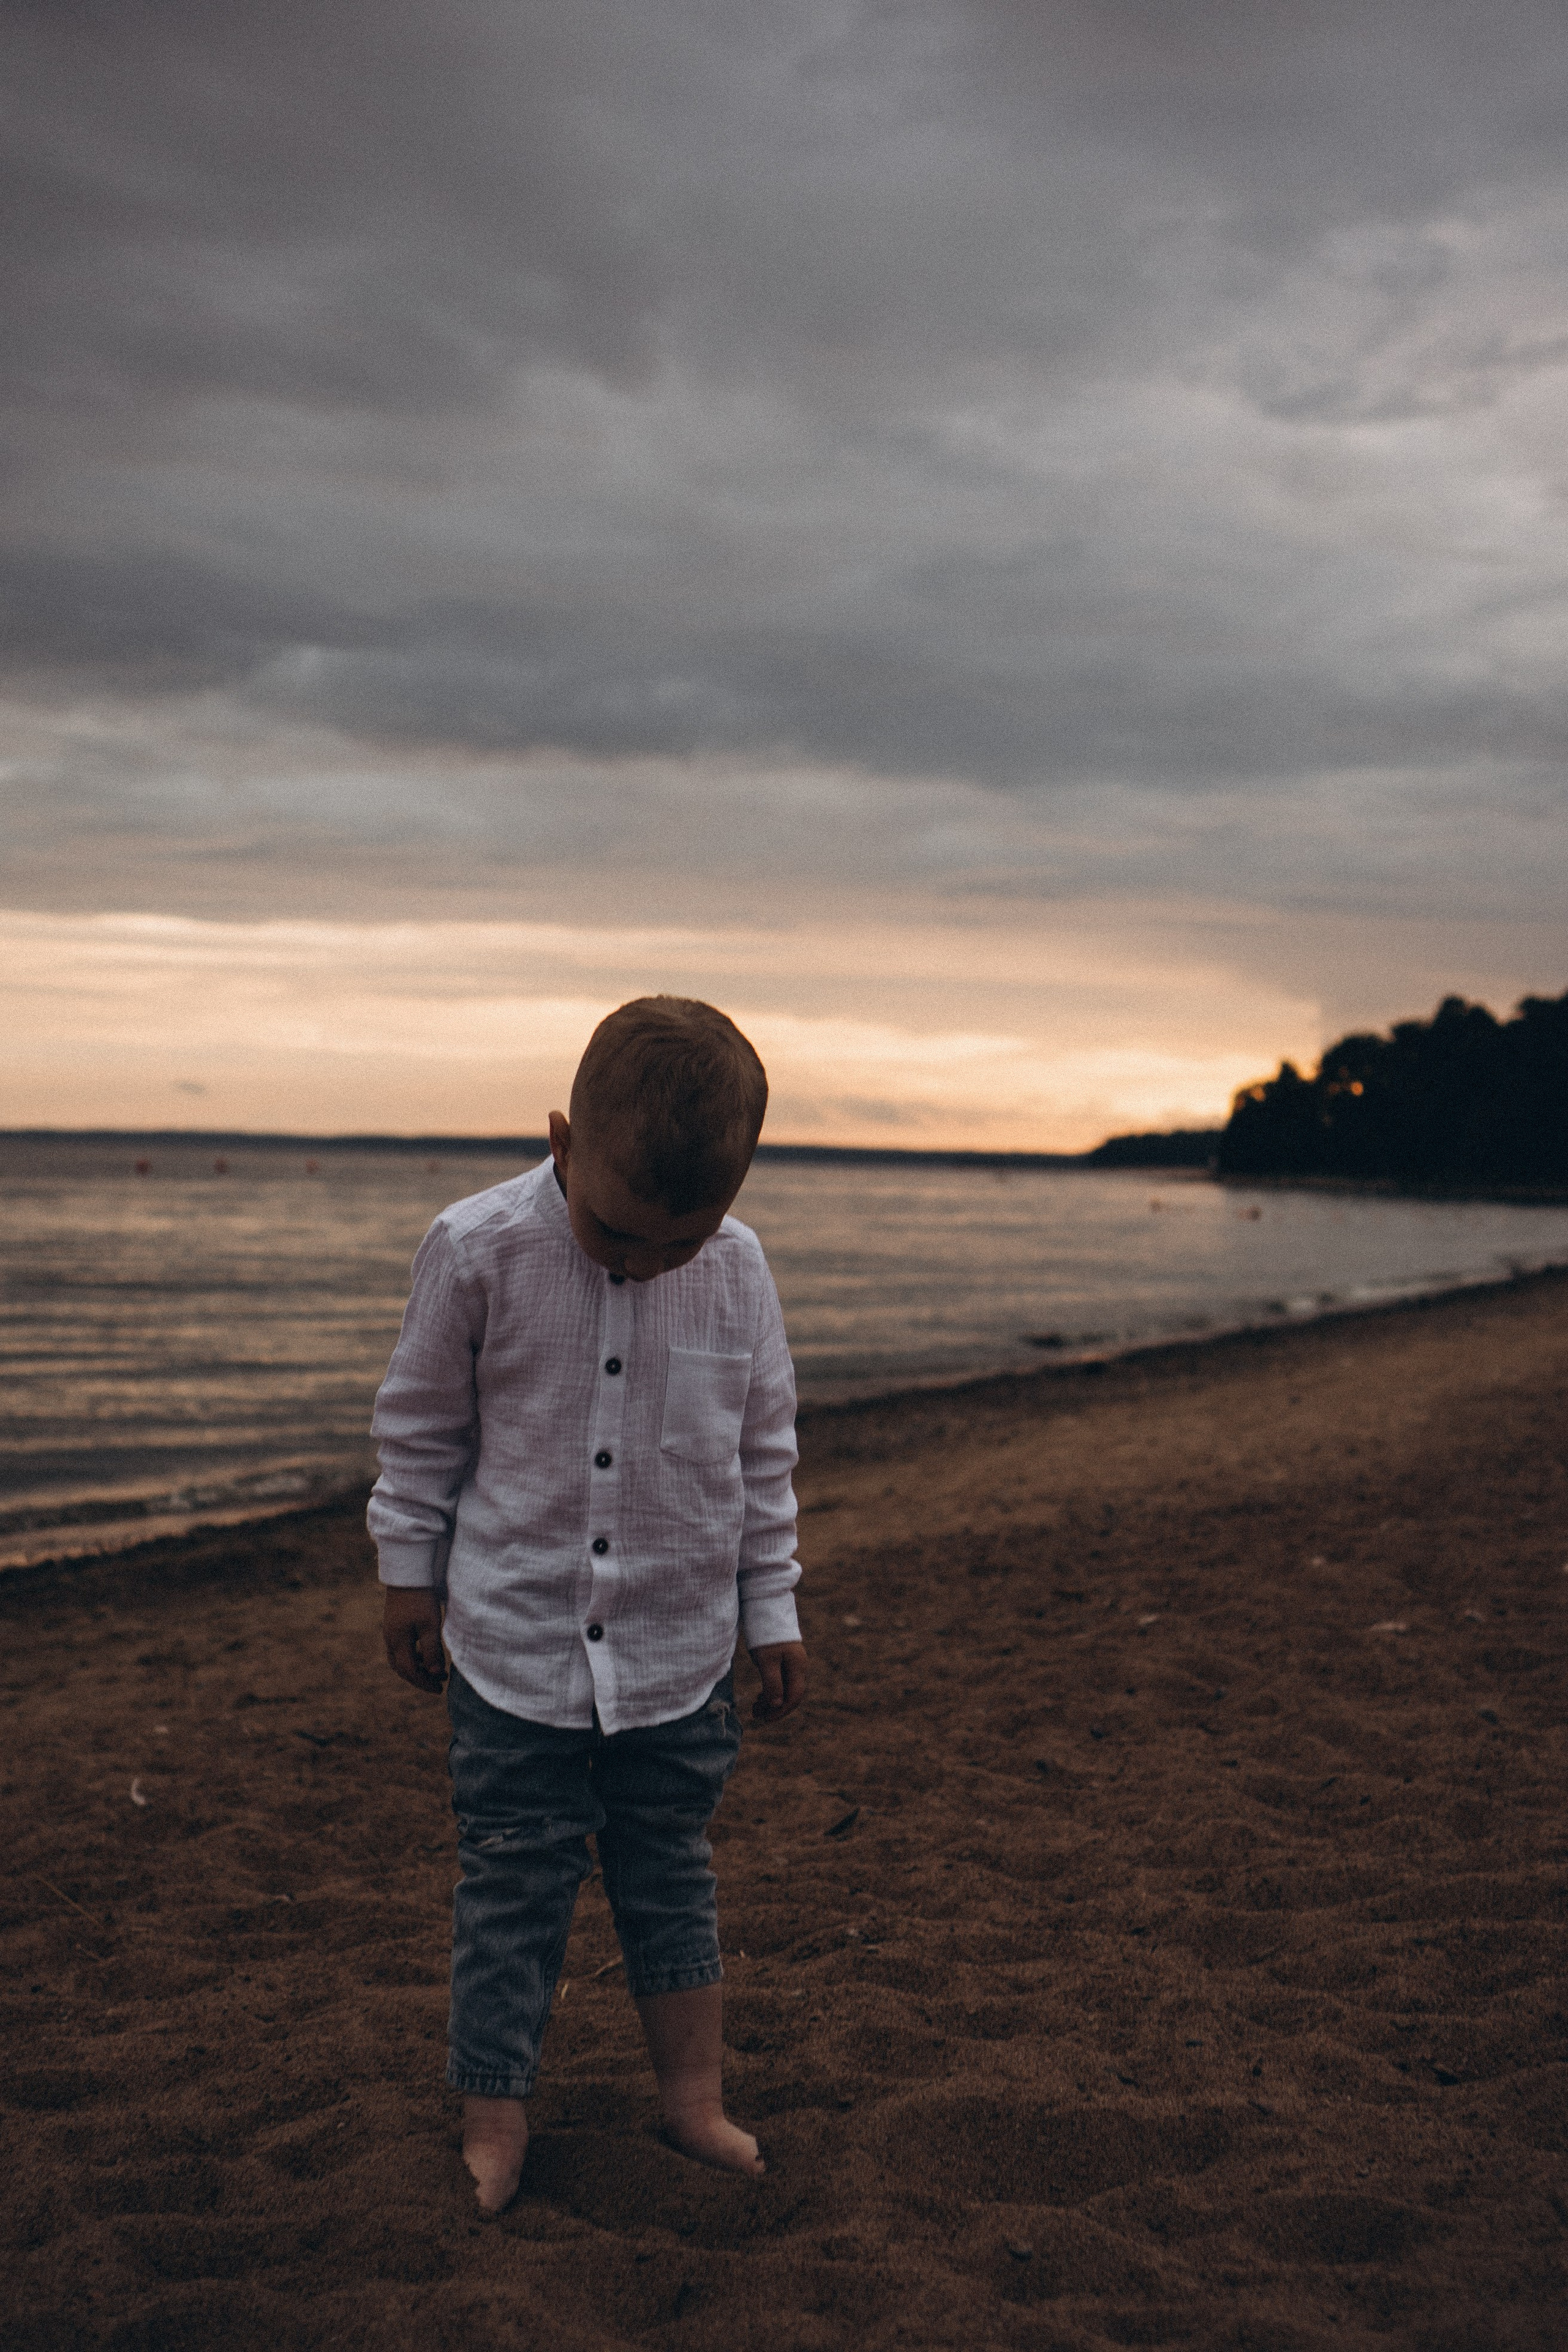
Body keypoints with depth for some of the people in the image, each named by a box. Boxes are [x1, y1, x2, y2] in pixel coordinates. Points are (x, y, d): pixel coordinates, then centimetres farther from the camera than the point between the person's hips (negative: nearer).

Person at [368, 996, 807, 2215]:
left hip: (679, 1655, 2)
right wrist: (411, 1574, 6)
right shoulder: (478, 1250, -16)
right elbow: (423, 1428, -1)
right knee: (512, 1894, 7)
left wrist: (773, 1611, 9)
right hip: (515, 1647, -2)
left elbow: (764, 1451, 4)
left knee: (672, 1884, 15)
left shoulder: (738, 1268, -8)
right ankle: (493, 2125, 22)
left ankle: (695, 2098, 31)